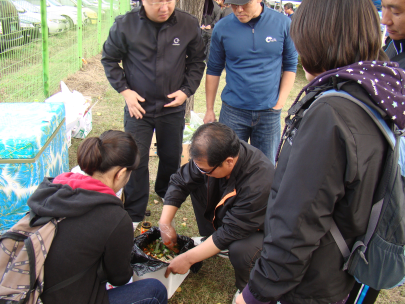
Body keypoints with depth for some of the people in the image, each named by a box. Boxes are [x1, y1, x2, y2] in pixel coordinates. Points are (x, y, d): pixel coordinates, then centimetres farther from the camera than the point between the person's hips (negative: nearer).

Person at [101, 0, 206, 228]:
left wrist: (187, 90, -7)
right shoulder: (125, 25, -12)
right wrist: (124, 90, -8)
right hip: (138, 106, -2)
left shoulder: (189, 25, -9)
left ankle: (166, 193, 46)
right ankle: (134, 213, 18)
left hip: (173, 107, 2)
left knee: (172, 157, 17)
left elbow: (197, 61, 5)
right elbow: (109, 59, 2)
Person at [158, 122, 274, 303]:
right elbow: (180, 182, -8)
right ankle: (209, 241, 11)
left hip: (258, 229, -6)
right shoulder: (210, 157, -22)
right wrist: (165, 223, -12)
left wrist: (188, 258, -27)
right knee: (196, 184, -7)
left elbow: (230, 232, -33)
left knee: (239, 250, -36)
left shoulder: (259, 182, -40)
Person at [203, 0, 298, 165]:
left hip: (269, 112, 0)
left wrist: (280, 102, -3)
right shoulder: (222, 28, -3)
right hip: (233, 112, 0)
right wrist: (209, 109, 6)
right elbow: (214, 70, 6)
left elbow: (290, 66, 5)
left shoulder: (283, 23, -4)